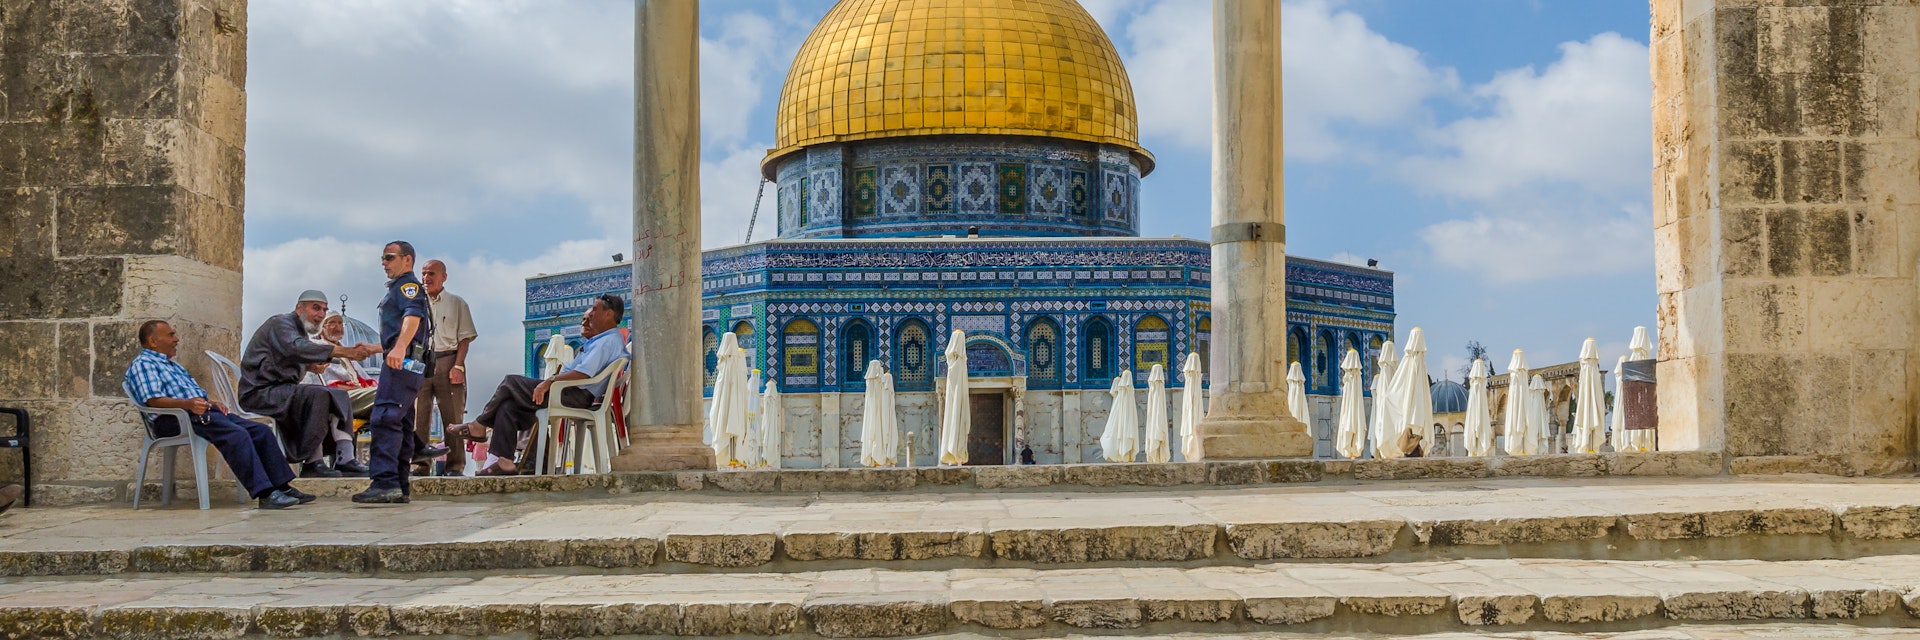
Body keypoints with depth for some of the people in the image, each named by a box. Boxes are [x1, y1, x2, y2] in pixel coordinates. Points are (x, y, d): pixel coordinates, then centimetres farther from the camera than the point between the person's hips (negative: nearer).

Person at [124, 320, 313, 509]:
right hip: (176, 419, -10)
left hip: (204, 411, 10)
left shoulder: (172, 364, 31)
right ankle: (265, 494, -38)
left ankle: (283, 486, -8)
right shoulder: (142, 364, 1)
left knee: (261, 431, -5)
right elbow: (153, 400, -15)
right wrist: (188, 404, -30)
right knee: (237, 435, -31)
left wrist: (209, 402, 8)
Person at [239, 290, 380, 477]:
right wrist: (347, 352, -39)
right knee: (318, 395, -29)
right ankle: (311, 462, -27)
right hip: (260, 393, -10)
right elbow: (297, 348, -31)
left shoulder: (301, 331, 23)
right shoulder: (281, 323, -9)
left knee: (338, 397, 2)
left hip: (280, 389, 10)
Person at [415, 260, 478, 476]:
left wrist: (458, 366, -8)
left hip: (447, 361, -2)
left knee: (452, 415, -4)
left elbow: (465, 337, 5)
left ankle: (454, 466, -3)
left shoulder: (457, 303, 12)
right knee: (418, 416, -3)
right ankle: (419, 464, 0)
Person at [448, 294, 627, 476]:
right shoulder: (605, 340, 22)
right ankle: (505, 462, -2)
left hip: (578, 395, -10)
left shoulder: (609, 340, -12)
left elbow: (584, 373, -24)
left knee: (510, 383, -4)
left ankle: (479, 426, 11)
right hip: (575, 394, 10)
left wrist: (550, 382, -19)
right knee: (508, 405, 2)